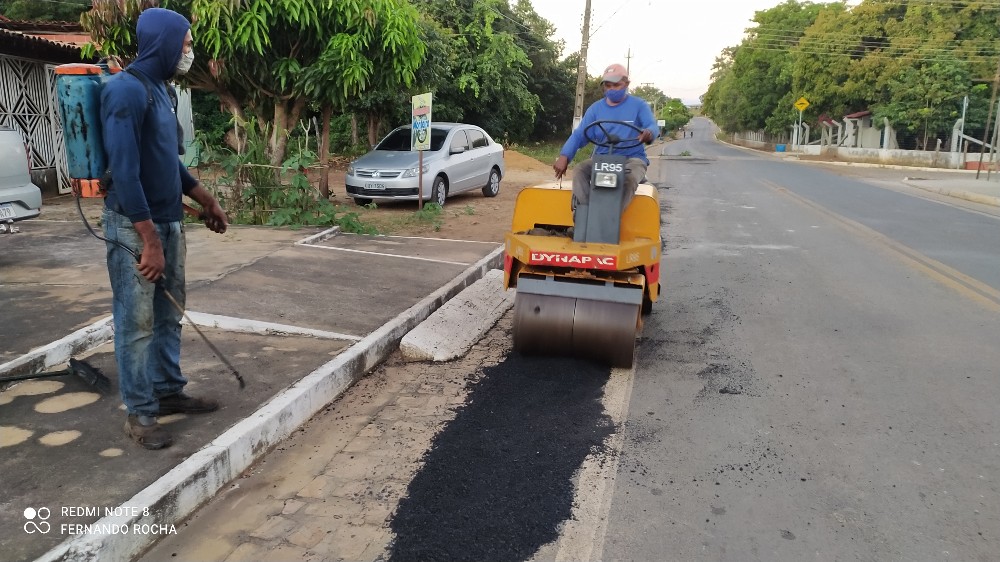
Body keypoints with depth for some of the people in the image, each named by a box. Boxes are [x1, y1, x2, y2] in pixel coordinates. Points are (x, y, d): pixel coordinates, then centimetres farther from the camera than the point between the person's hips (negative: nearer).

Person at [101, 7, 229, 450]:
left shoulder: (160, 89, 11)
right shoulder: (126, 90, -17)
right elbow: (124, 172, -22)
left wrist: (207, 201, 22)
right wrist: (149, 240, -24)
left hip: (168, 220, 9)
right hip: (134, 226, -9)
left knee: (169, 315, 16)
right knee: (137, 323, 0)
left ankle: (169, 391, 30)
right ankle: (139, 414, 12)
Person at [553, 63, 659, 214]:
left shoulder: (639, 105, 4)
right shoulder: (595, 108, 11)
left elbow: (653, 126, -11)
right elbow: (579, 135, 3)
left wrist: (649, 133, -39)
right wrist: (564, 156, -16)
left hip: (632, 159, -3)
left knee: (629, 178, -37)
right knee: (579, 170, -27)